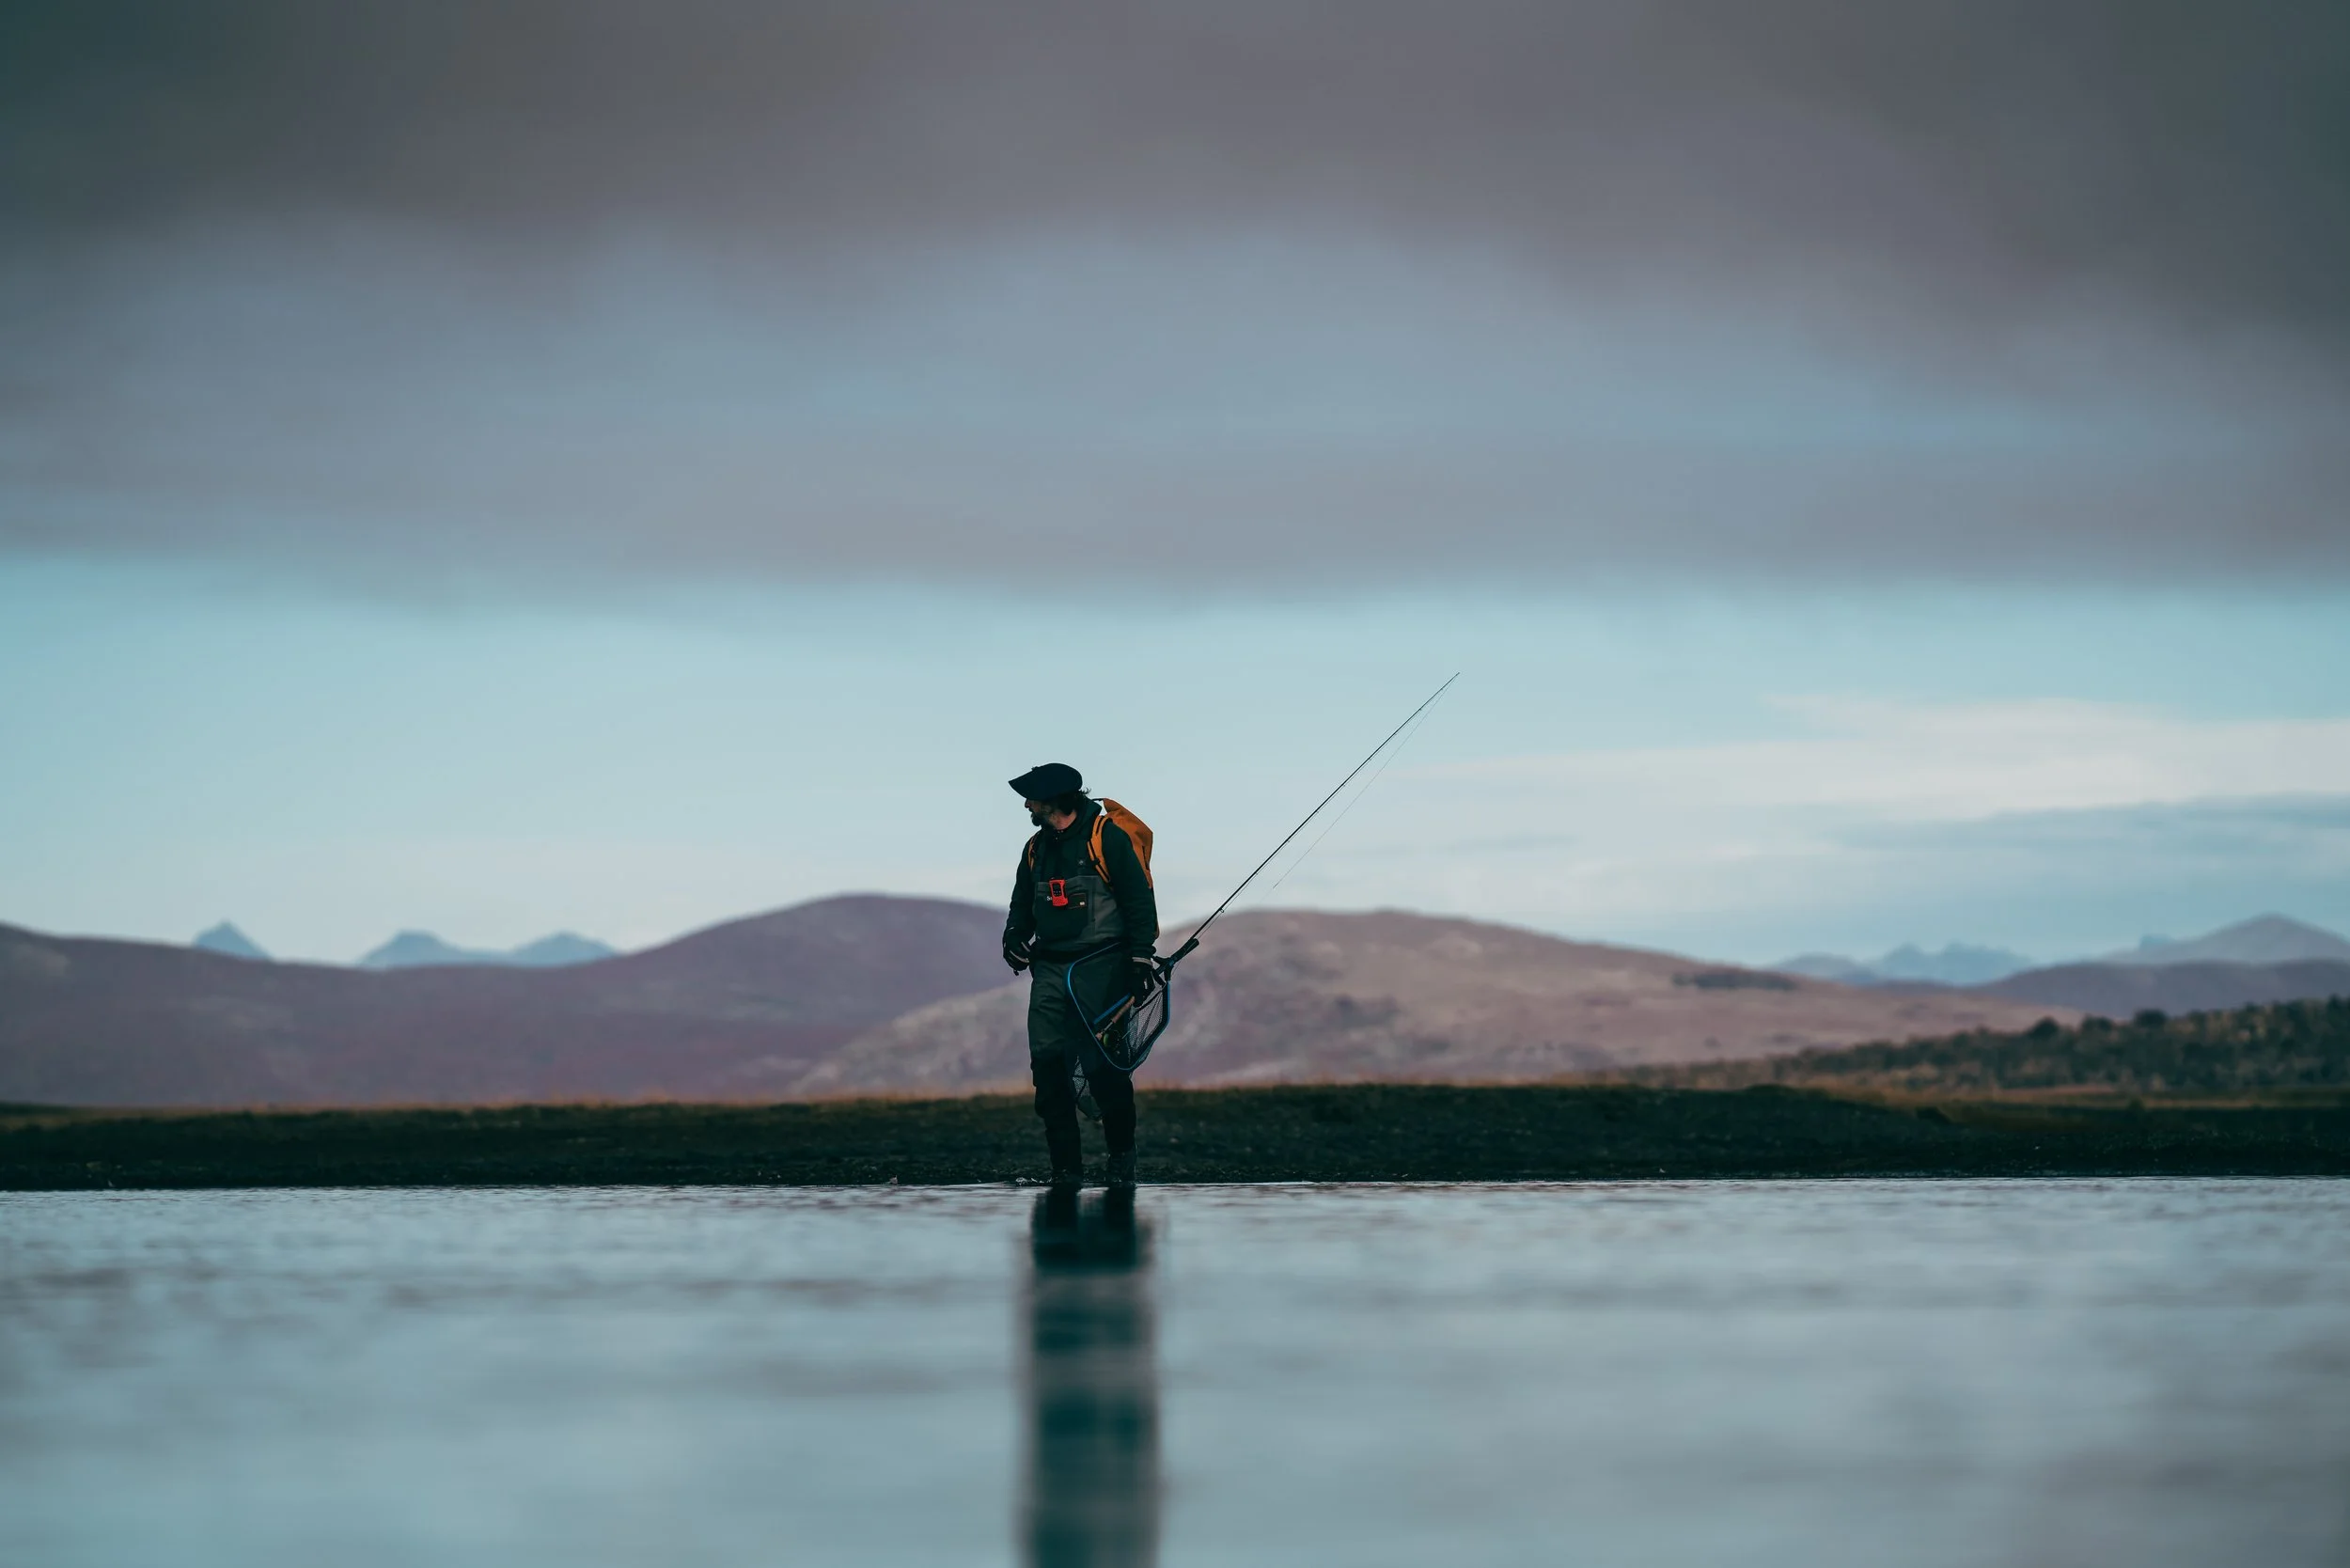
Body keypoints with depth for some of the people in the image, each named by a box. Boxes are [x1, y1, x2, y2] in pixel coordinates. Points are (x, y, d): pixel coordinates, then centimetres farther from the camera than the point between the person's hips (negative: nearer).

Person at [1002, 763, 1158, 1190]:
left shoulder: (1107, 837, -4)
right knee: (1048, 1065, -5)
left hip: (1100, 970, -6)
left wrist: (1140, 957, -13)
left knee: (1105, 1067, -7)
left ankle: (1122, 1155, 12)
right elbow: (1022, 906, 27)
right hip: (1051, 970, 6)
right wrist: (1015, 938, 6)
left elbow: (1139, 899, -7)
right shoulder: (1036, 850, 18)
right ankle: (1067, 1168, 0)